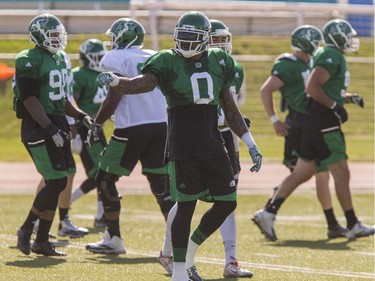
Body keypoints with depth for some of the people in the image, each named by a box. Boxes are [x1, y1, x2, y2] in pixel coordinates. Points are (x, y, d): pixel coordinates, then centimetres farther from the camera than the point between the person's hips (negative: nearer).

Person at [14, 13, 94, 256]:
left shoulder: (59, 59, 15)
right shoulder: (29, 61, -12)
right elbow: (31, 101, -18)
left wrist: (81, 116, 10)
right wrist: (51, 130, -23)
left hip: (58, 125, 9)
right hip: (38, 127, -9)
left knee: (55, 184, 7)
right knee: (57, 182, -12)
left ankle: (42, 241, 14)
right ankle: (26, 229, 4)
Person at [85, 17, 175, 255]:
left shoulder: (116, 59, -4)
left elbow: (115, 97, -11)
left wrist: (96, 123, -1)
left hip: (131, 128, -6)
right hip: (161, 126, 6)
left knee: (106, 180, 8)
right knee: (161, 185, 8)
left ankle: (113, 239, 8)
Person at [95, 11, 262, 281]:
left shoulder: (219, 62, 8)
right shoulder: (168, 63, -5)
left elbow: (230, 109, 15)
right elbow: (139, 84, -20)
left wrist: (251, 145, 14)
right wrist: (114, 80, -42)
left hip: (213, 146, 5)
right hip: (182, 149, -5)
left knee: (227, 203, 4)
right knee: (186, 207, -4)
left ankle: (188, 254, 24)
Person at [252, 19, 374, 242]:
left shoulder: (330, 56, 18)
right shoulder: (332, 57, -14)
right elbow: (312, 87, -23)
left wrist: (348, 97, 20)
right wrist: (335, 106, -20)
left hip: (315, 123, 10)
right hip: (324, 124, -10)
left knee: (302, 173, 10)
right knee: (341, 173, -3)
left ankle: (269, 213, 6)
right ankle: (353, 226, 3)